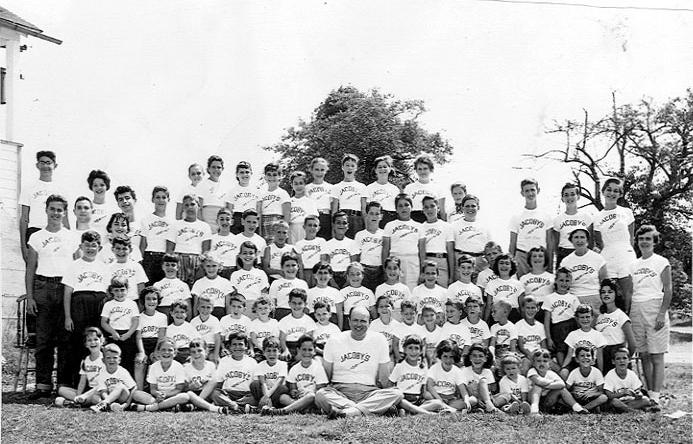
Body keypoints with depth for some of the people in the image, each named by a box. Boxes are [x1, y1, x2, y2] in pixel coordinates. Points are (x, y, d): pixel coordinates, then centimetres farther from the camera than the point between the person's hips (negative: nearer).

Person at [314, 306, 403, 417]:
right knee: (320, 395, -33)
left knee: (397, 393, -28)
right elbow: (326, 374, 10)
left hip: (369, 392, 1)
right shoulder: (334, 340, 6)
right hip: (340, 391, -1)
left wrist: (381, 397, 3)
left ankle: (351, 411, -37)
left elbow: (383, 377, 10)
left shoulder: (379, 339, 7)